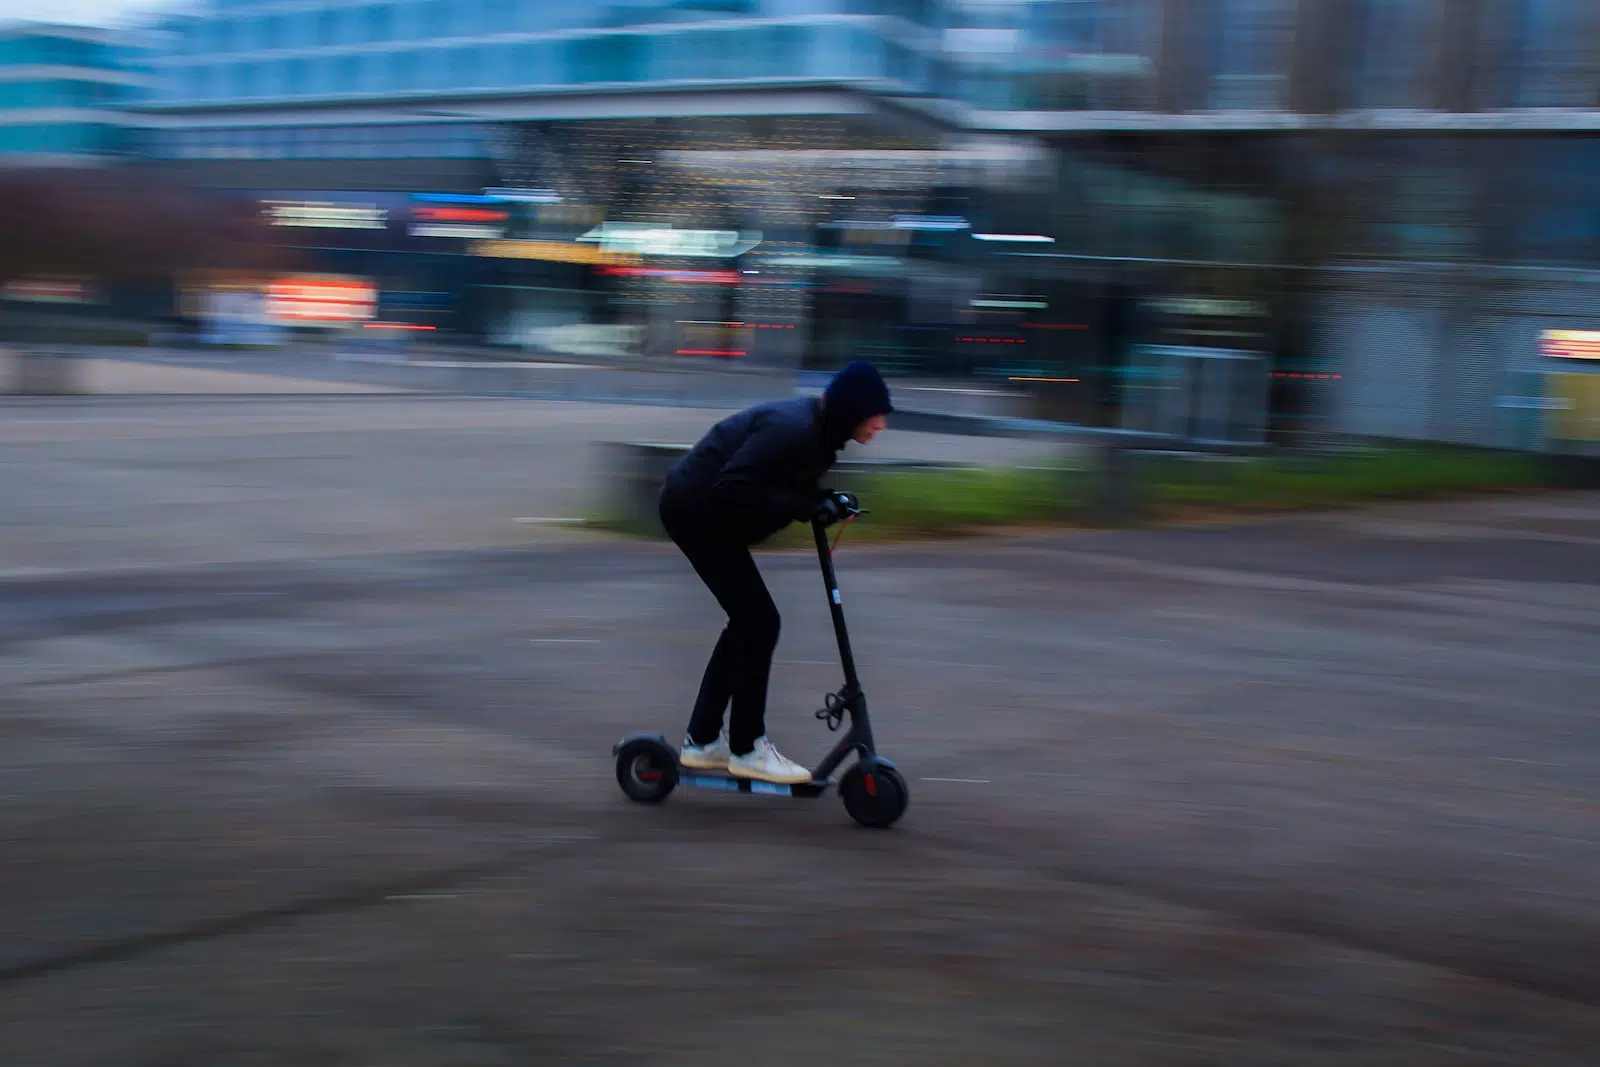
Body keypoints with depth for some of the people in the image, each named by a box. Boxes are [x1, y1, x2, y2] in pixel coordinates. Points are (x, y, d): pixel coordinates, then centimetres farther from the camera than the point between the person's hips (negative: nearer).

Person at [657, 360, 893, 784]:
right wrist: (804, 505, -28)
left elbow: (786, 483, 10)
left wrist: (823, 501, -9)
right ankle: (747, 748, 3)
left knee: (748, 622, 14)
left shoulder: (816, 427, 5)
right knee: (759, 621, -7)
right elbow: (733, 488, -31)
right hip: (697, 510, -11)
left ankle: (702, 741, 21)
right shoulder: (792, 428, -26)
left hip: (699, 510, 11)